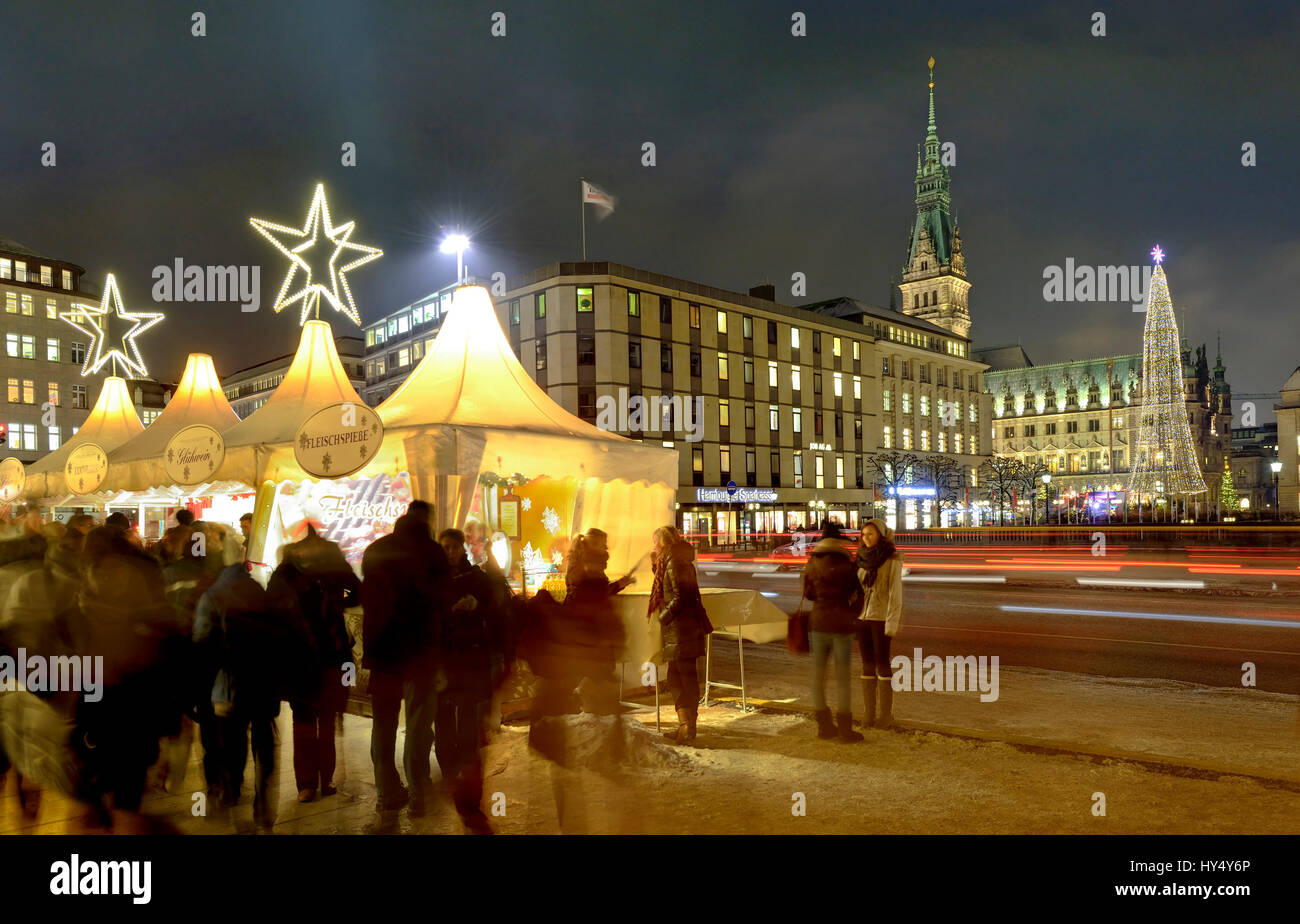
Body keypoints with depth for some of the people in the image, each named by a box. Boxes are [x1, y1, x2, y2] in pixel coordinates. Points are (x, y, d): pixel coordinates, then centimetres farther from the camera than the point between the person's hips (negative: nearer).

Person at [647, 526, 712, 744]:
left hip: (681, 628, -10)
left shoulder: (675, 563, -14)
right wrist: (656, 566, 16)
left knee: (685, 676, -6)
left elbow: (680, 596, -21)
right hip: (678, 629, 10)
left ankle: (688, 728, -1)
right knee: (677, 676, 15)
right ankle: (685, 725, 22)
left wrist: (662, 617, -14)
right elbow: (668, 591, 21)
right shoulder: (674, 562, 16)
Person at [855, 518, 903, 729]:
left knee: (882, 664, -1)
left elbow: (896, 593, -13)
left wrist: (892, 624, -17)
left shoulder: (893, 561, -9)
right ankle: (869, 712, 13)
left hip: (881, 617, -5)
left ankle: (886, 712, 11)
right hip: (862, 617, 5)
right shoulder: (864, 559, 8)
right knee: (867, 664, 7)